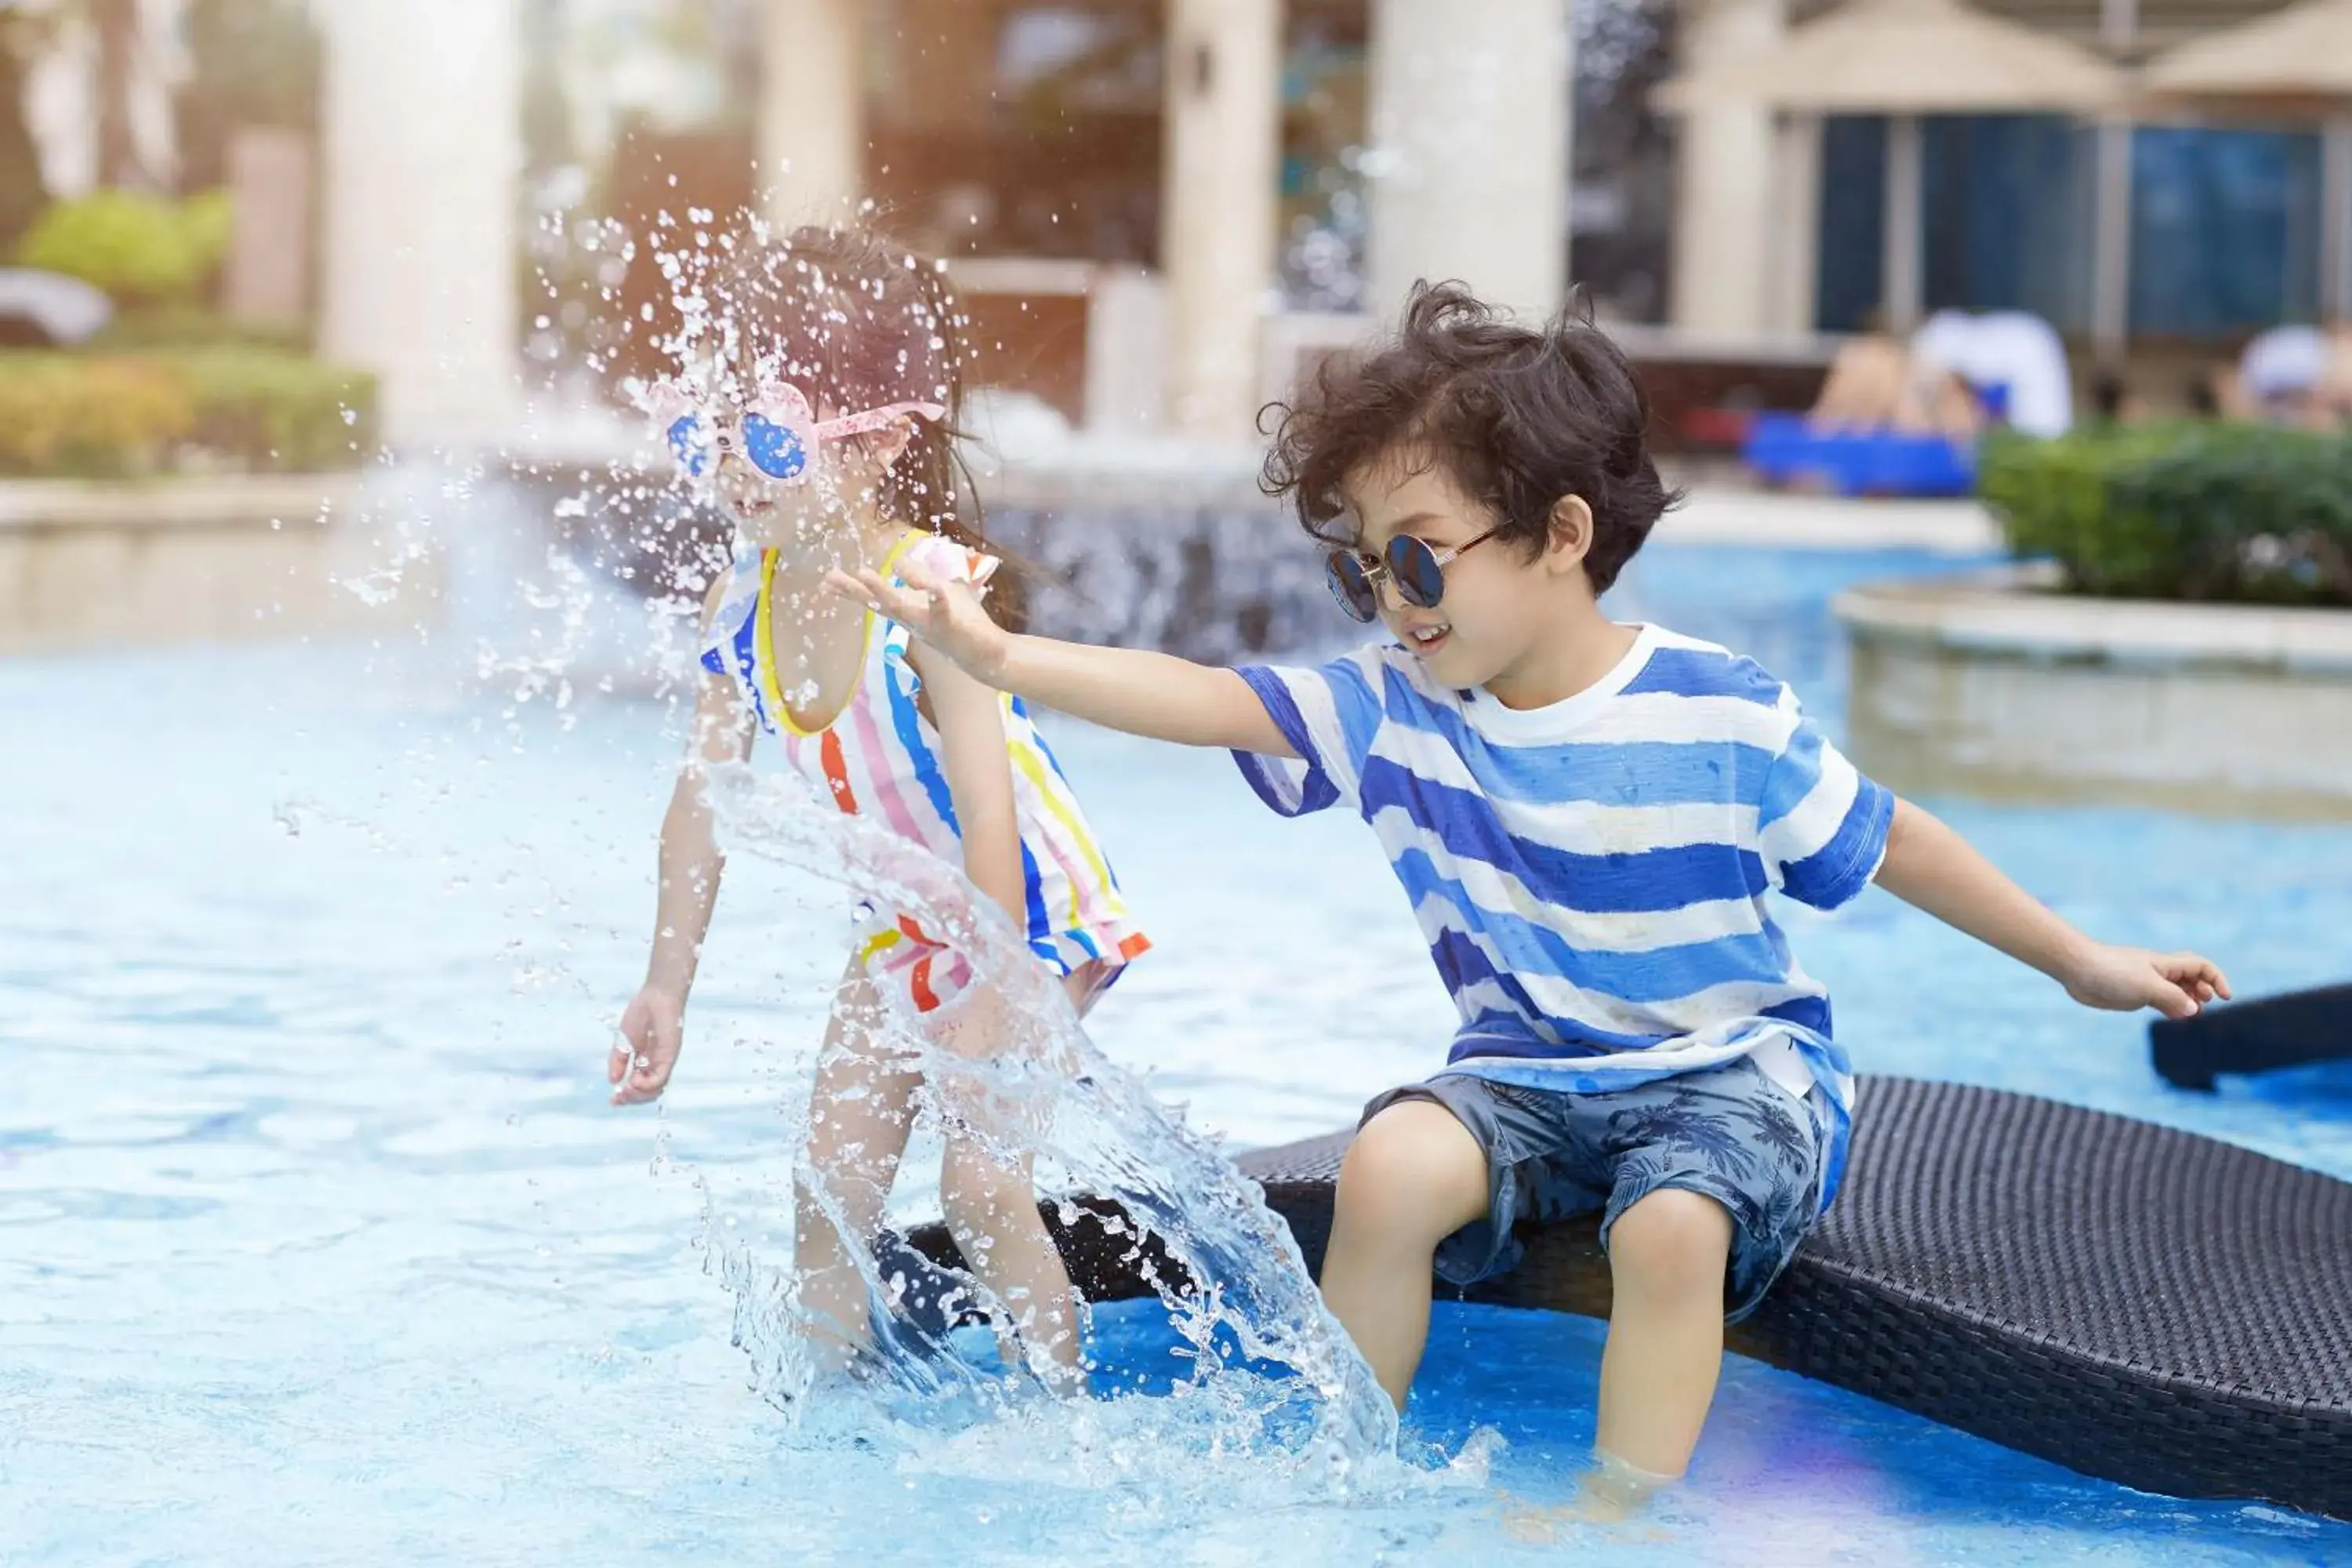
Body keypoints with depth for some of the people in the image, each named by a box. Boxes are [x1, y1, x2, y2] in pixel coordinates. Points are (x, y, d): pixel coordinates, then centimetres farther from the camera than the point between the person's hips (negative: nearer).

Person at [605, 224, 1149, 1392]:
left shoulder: (930, 592, -28)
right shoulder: (742, 604, -9)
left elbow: (987, 812, -30)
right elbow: (702, 802, -1)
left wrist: (995, 999, -33)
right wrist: (666, 988, 1)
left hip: (1030, 911, -6)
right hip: (900, 928, 7)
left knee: (981, 1187, -12)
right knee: (831, 1188, 4)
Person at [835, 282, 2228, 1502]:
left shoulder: (1720, 718, -15)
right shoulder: (1395, 713, -8)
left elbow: (1887, 843, -4)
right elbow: (1208, 702, -18)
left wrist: (2084, 964, 3)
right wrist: (995, 655, -32)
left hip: (1735, 1066, -3)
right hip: (1532, 1068, 3)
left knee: (1670, 1228, -34)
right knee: (1389, 1167, -25)